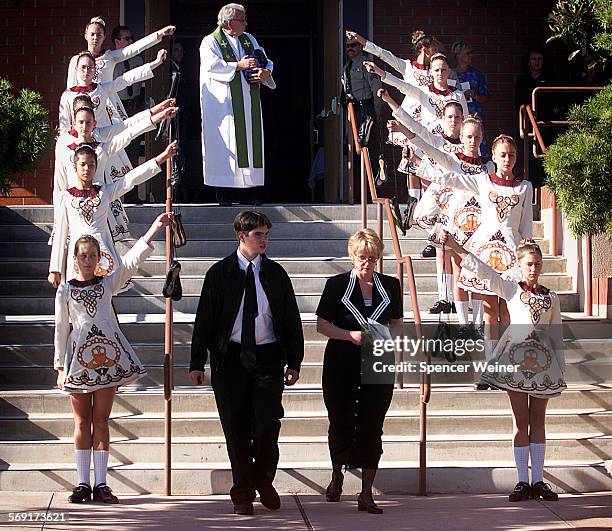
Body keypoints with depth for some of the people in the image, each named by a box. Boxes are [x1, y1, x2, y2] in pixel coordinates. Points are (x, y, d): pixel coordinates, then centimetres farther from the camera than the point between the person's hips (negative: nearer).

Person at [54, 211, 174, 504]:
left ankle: (100, 484, 3)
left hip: (107, 355, 1)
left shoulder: (108, 283, 8)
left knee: (101, 420, 2)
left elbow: (132, 260, -3)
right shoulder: (65, 290, 6)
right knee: (82, 420, 3)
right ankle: (83, 483, 6)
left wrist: (155, 227, -12)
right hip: (79, 358, -1)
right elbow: (61, 329, 6)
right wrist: (60, 366, 2)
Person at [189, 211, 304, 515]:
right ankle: (243, 493, 16)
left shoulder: (275, 274, 6)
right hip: (230, 359, -1)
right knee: (236, 430, 3)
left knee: (267, 426, -6)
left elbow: (291, 320, 10)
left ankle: (264, 482, 19)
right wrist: (197, 362, -1)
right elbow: (204, 319, 3)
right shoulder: (220, 273, 2)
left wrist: (294, 362, 6)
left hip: (268, 357, 1)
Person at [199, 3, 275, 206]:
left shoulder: (249, 40, 17)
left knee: (250, 143, 3)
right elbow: (212, 66, -16)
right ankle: (225, 195, -5)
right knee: (227, 146, -8)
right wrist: (238, 66, -17)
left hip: (249, 105, 6)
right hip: (224, 104, -6)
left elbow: (266, 62, 15)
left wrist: (266, 73, -8)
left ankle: (249, 194, 5)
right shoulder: (210, 42, 0)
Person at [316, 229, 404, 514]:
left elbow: (398, 325, 14)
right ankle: (337, 475, 35)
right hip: (341, 367, -1)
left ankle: (366, 494, -1)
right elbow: (322, 325, 0)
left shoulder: (391, 285, 9)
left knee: (372, 428, -3)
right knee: (341, 423, 7)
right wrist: (350, 335, -14)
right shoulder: (336, 284, 2)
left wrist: (386, 335, -8)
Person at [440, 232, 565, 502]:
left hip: (543, 362, 2)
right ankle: (523, 482, 2)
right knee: (521, 421, 0)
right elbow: (481, 269, -3)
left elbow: (556, 335, 13)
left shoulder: (551, 297, 11)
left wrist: (561, 367, 9)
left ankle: (538, 480, 7)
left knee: (538, 420, 5)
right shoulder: (511, 289, 5)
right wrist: (454, 246, -12)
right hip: (516, 357, -2)